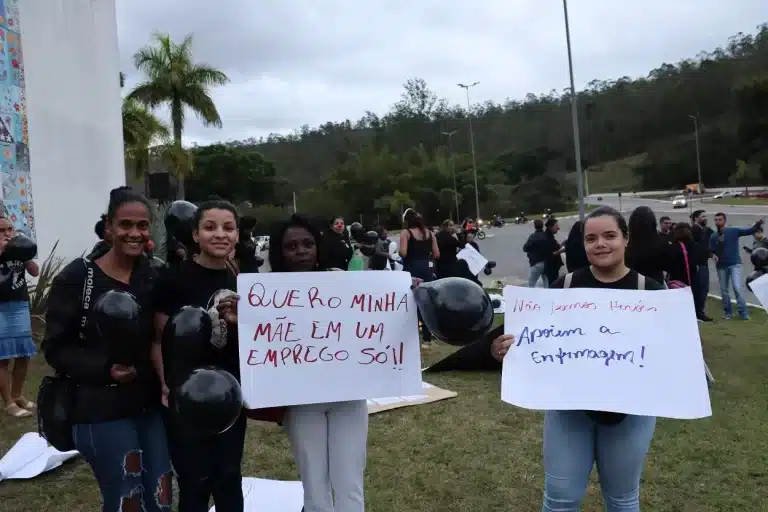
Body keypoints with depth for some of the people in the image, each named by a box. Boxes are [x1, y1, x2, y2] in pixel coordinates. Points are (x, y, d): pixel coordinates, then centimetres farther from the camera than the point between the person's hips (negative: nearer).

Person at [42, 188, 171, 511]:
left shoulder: (154, 276, 4)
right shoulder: (76, 277, -9)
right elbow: (56, 348, -8)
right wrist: (105, 369, -21)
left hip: (151, 405, 5)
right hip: (102, 411, -4)